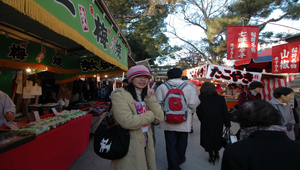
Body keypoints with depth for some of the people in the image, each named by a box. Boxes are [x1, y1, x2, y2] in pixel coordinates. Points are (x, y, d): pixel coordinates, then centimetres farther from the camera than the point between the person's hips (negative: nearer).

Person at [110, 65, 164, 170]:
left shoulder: (146, 96, 6)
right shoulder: (120, 95, -15)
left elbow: (159, 118, -3)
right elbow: (127, 122, -28)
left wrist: (151, 99, -14)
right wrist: (151, 114, -15)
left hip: (146, 146, 7)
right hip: (129, 149, -6)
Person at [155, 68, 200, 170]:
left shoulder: (162, 87, -6)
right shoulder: (189, 87, -8)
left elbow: (158, 103, -6)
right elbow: (194, 104, -7)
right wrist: (190, 112, 14)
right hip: (184, 122, 1)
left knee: (171, 144, 12)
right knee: (181, 143, 23)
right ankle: (179, 160, 46)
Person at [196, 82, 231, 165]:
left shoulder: (201, 98, -14)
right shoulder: (220, 98, -8)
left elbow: (199, 113, -9)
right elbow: (225, 113, -5)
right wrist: (227, 124, 3)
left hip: (206, 124, -2)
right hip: (218, 123, 3)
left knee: (208, 139, 15)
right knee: (217, 138, 24)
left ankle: (212, 157, 26)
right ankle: (216, 154, 37)